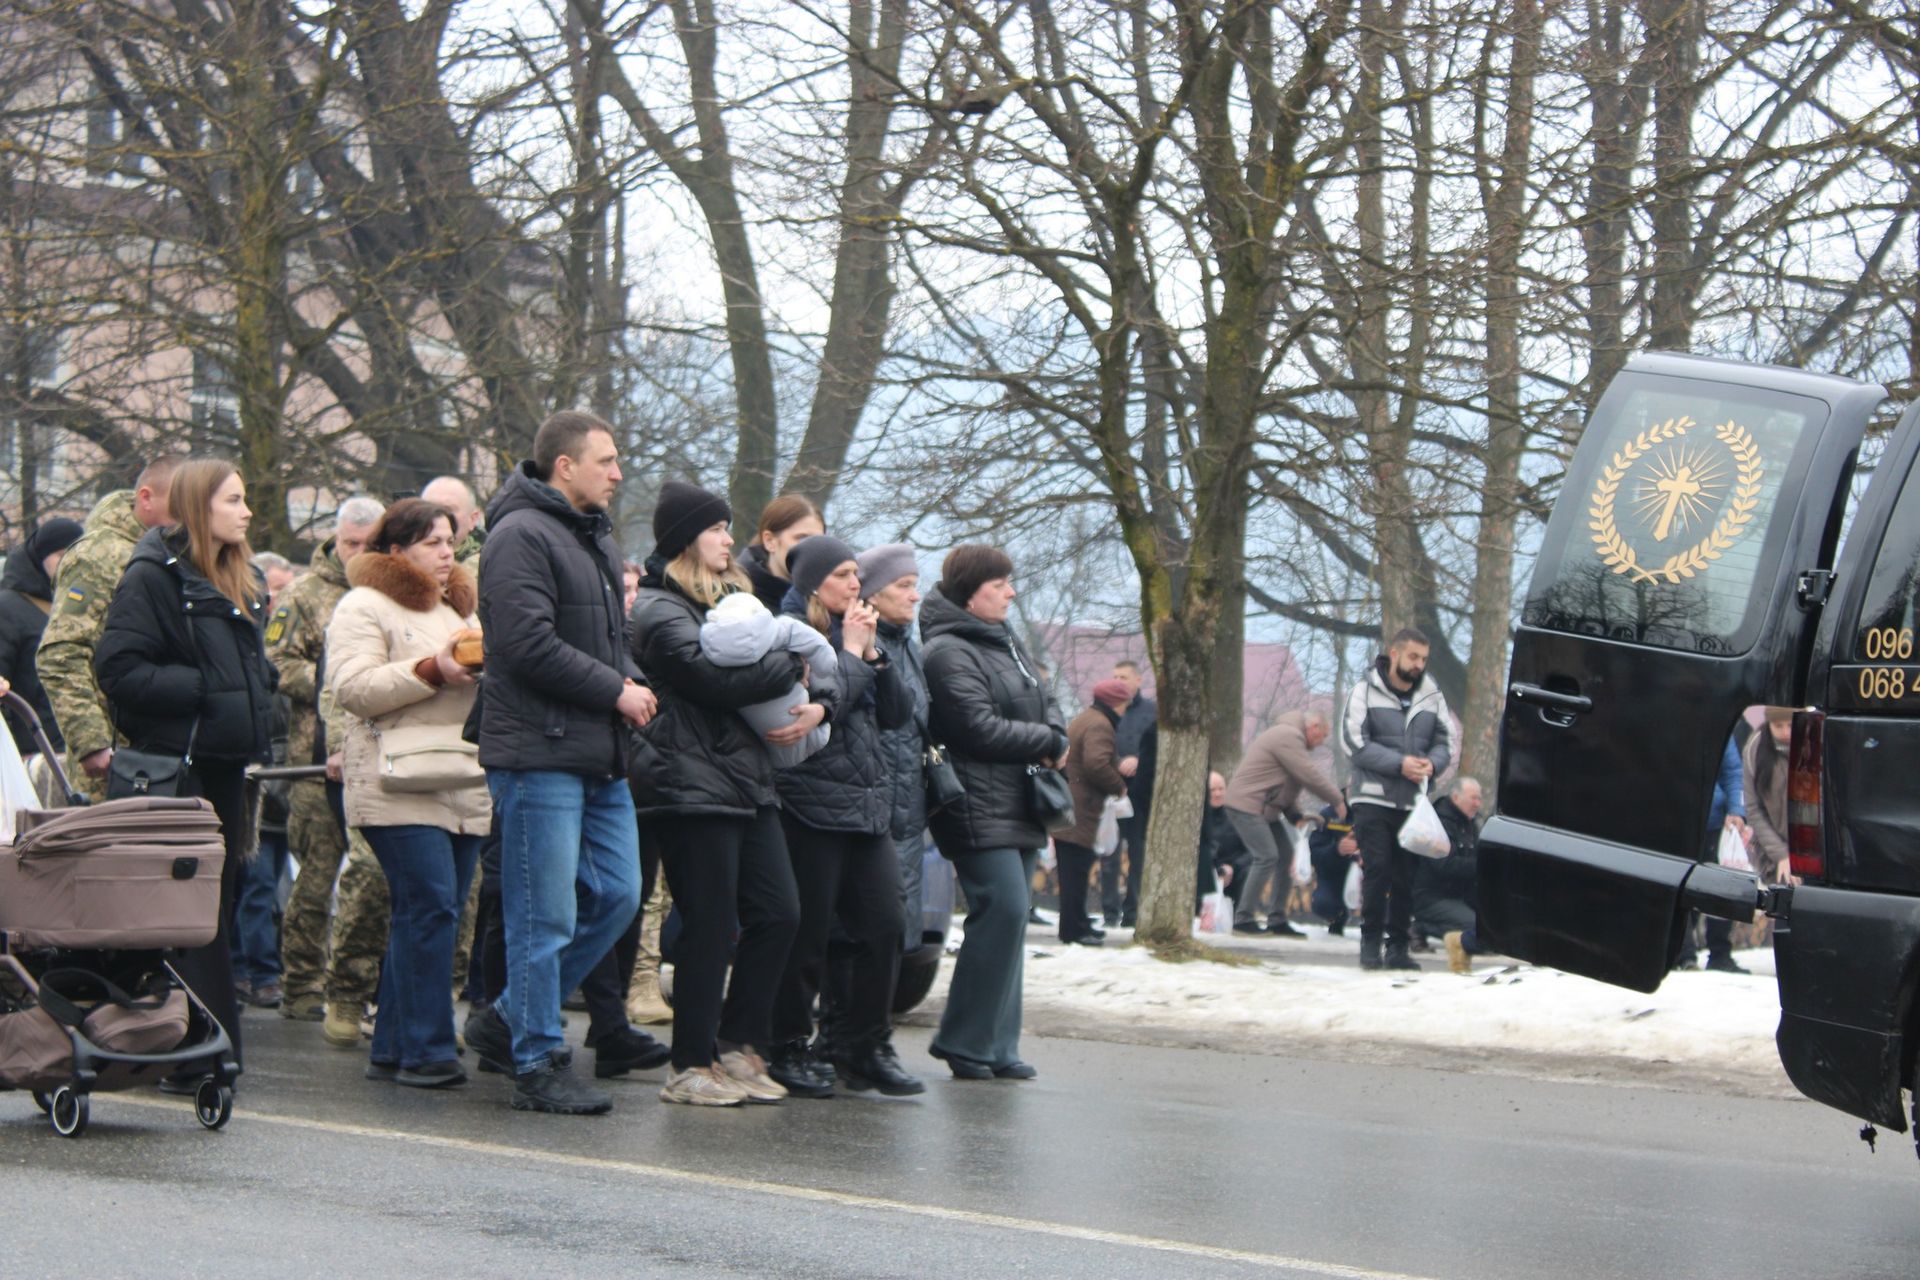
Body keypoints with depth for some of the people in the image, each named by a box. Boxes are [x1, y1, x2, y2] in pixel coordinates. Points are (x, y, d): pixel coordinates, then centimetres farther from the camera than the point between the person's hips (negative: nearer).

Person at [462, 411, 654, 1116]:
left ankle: (510, 1021, 22)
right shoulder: (521, 536, -11)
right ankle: (538, 1064, 3)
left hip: (599, 755, 10)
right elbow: (529, 644, -20)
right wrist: (615, 690, -13)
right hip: (539, 754, -10)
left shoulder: (596, 537, 20)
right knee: (545, 916, -5)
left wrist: (630, 684, 7)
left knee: (616, 895, 10)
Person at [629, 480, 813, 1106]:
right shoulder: (658, 608, -6)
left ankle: (737, 1048, 15)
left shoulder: (733, 599, 22)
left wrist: (817, 705, -3)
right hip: (691, 785, -8)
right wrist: (793, 665, -7)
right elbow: (712, 677, -20)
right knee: (710, 927, -5)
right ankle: (693, 1067, 3)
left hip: (747, 781, 8)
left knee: (778, 914, 4)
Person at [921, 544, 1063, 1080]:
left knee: (1009, 917, 7)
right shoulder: (949, 652, -10)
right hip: (979, 809, -9)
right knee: (1004, 910, -17)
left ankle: (995, 1045, 10)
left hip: (1019, 806, 9)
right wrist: (1049, 742, -6)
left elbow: (1038, 706, 25)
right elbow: (980, 729, -17)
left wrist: (1053, 744, 3)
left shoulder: (1005, 643, 20)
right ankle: (965, 1043, -9)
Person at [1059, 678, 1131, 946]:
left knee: (1072, 870, 15)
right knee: (1076, 870, -7)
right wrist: (1119, 786, -12)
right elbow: (1096, 764, -26)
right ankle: (1074, 929, -5)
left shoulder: (1082, 720, 21)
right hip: (1080, 813, -11)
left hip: (1068, 808, 11)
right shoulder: (1099, 726, -14)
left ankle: (1077, 924, 23)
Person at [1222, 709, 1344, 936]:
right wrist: (1337, 800, -9)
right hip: (1246, 806, -11)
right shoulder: (1288, 737, -16)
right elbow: (1310, 776, -19)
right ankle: (1243, 918, -13)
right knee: (1267, 857, -16)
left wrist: (1295, 814, 8)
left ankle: (1278, 919, 11)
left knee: (1285, 856, 9)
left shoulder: (1289, 737, 19)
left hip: (1265, 809, 11)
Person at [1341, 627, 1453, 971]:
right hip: (1373, 798, -4)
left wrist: (1432, 763, -11)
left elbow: (1445, 742, 13)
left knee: (1406, 877, 4)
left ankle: (1398, 945, 10)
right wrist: (1399, 764, -16)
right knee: (1376, 869, -8)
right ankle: (1370, 941, 1)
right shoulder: (1366, 691, 0)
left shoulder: (1432, 695, 11)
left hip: (1414, 801, 4)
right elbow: (1354, 741, -8)